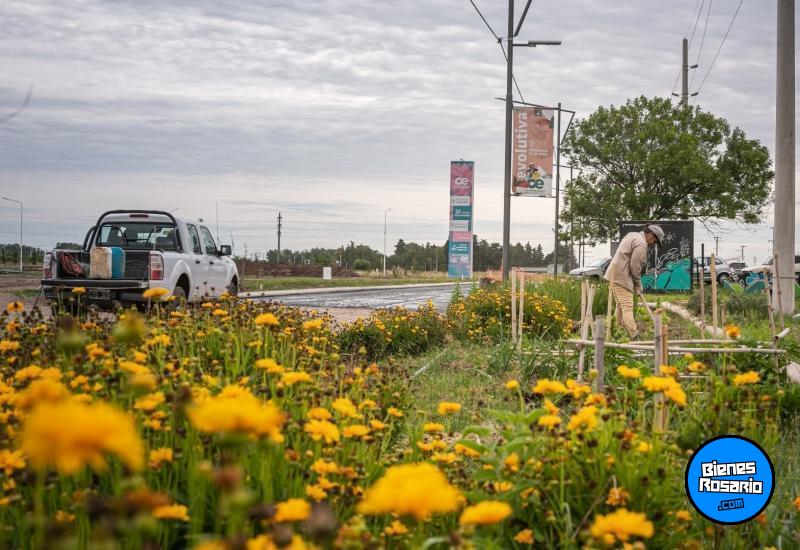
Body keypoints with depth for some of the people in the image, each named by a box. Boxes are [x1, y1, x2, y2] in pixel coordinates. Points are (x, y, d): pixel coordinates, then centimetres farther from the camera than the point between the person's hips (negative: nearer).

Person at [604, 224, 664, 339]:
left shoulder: (632, 235, 18)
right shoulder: (641, 244, -13)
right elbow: (635, 266, -15)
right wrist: (638, 285, -1)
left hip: (614, 274, 10)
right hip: (621, 277, -10)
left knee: (621, 305, 16)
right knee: (627, 307, -14)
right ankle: (634, 336, -19)